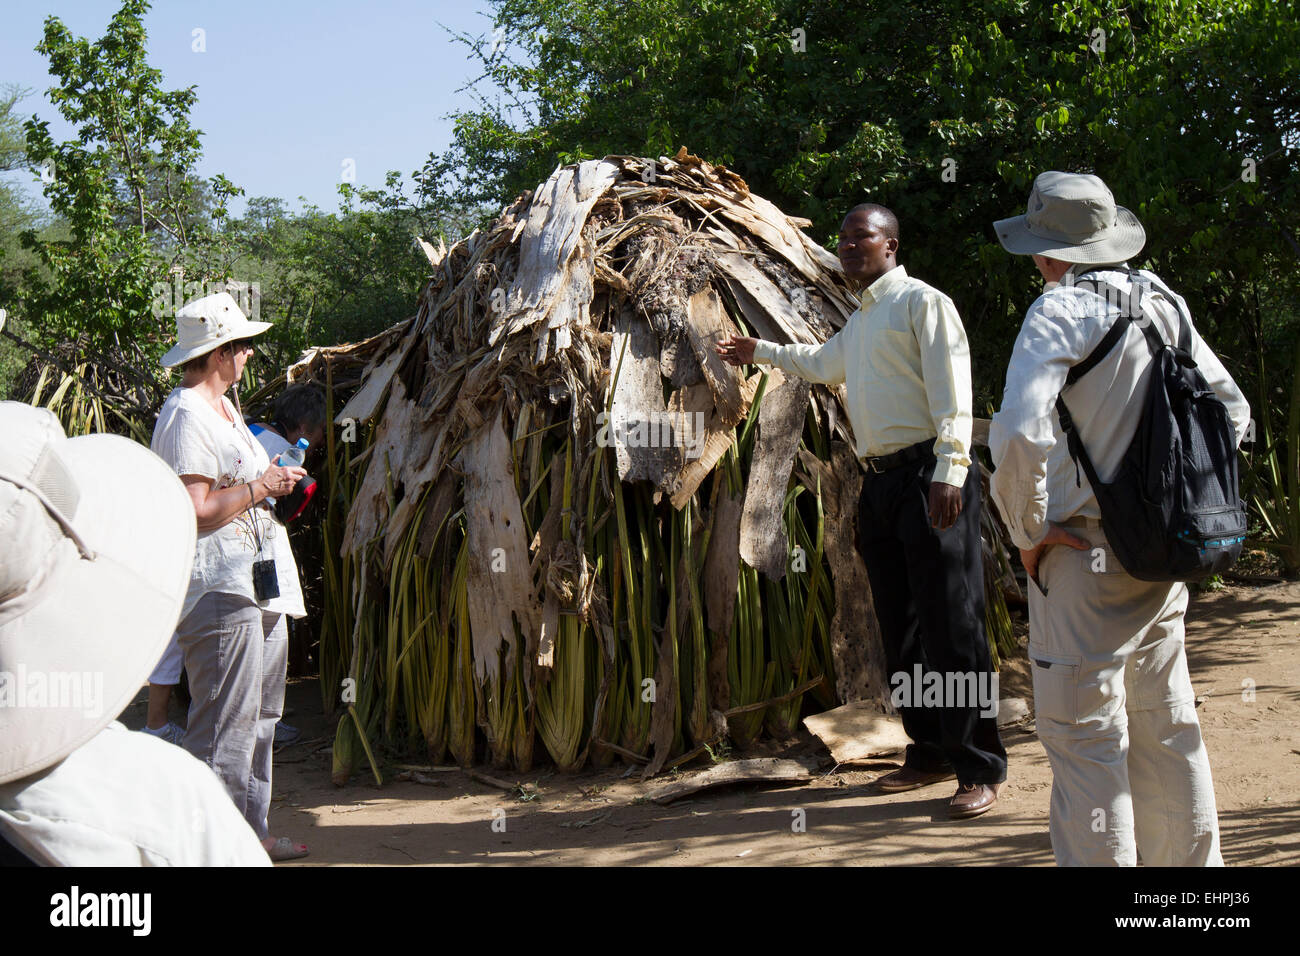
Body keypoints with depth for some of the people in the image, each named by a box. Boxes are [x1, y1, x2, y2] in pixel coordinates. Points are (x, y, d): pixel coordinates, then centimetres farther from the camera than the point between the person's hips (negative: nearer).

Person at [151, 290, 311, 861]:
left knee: (259, 718, 15)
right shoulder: (186, 416, -14)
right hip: (219, 589, -11)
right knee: (224, 728, -7)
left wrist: (273, 484, 15)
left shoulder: (224, 407, 19)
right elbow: (195, 511, -21)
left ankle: (251, 831, 24)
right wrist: (259, 487, -12)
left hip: (258, 582, 11)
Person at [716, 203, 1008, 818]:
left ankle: (980, 768, -5)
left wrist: (948, 472, -22)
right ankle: (930, 752, 20)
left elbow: (951, 393, -13)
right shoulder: (857, 322, 22)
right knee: (901, 627, 10)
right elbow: (823, 362, 44)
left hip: (928, 474, -9)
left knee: (951, 624, -10)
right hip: (878, 481, 9)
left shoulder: (922, 303, -4)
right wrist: (761, 352, 51)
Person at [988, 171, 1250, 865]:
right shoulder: (1165, 304, 7)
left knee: (1084, 737, 0)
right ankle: (1189, 861, 31)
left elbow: (1019, 437, -27)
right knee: (1166, 729, 19)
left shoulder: (1059, 312, -15)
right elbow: (1232, 411, 15)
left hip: (1084, 554, -7)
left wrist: (1026, 532, -14)